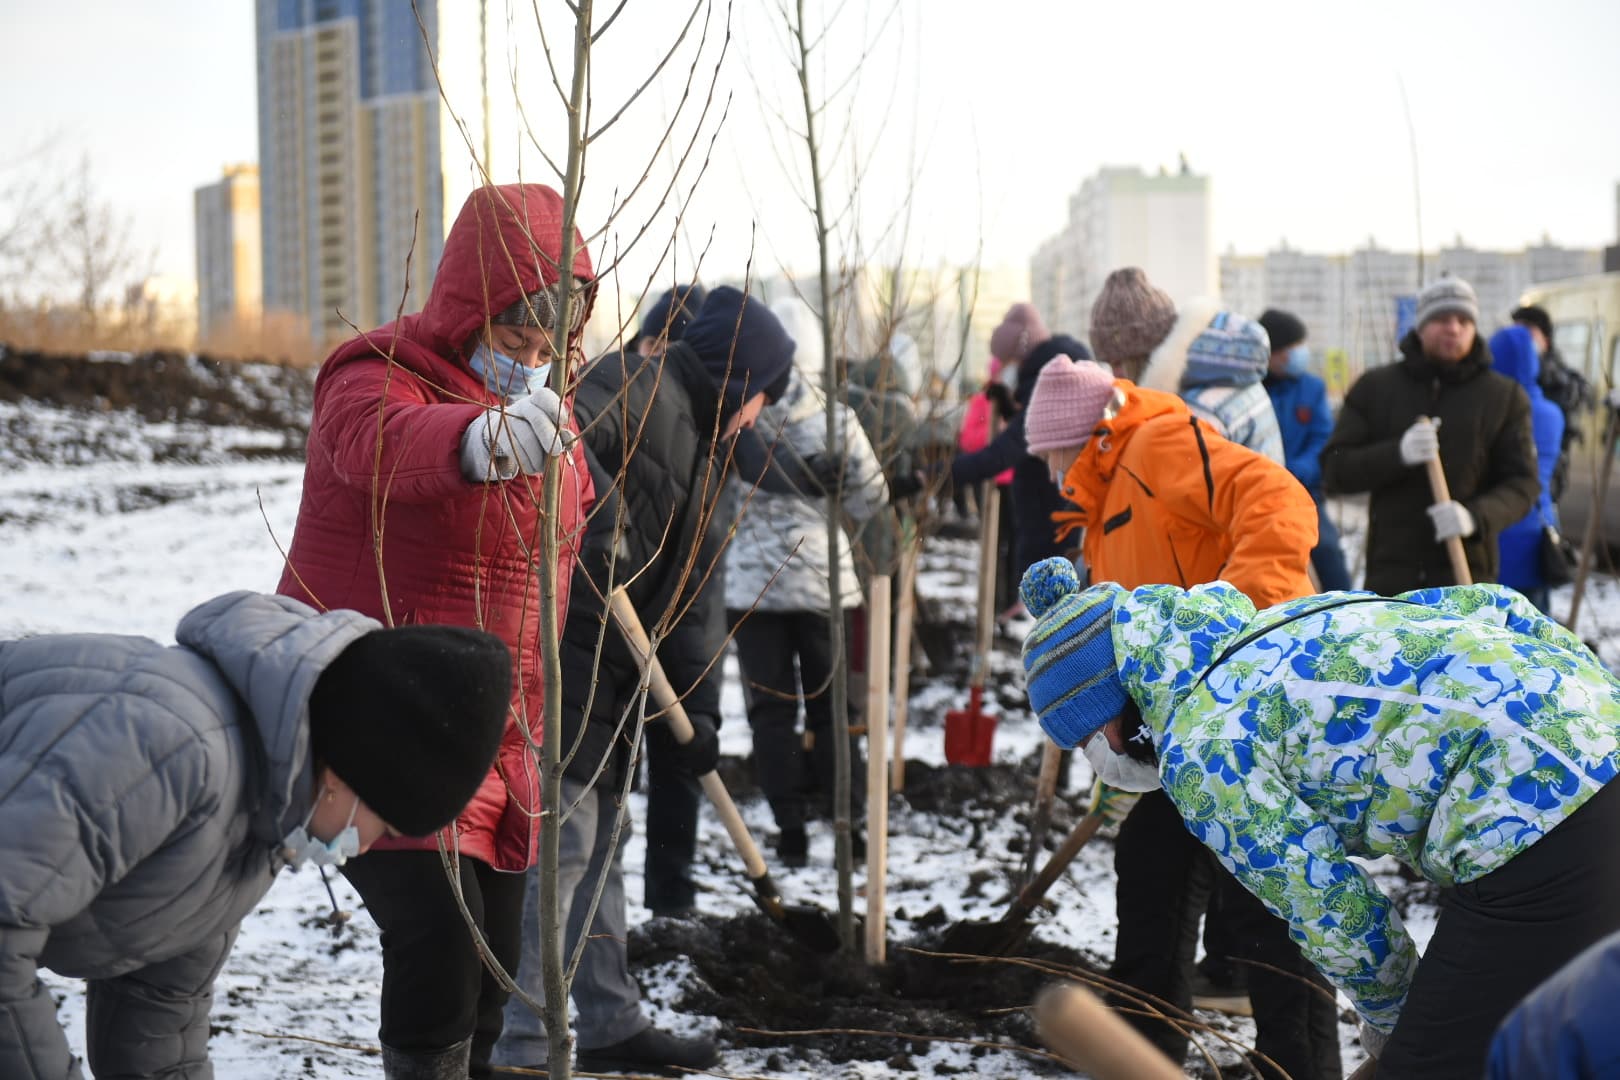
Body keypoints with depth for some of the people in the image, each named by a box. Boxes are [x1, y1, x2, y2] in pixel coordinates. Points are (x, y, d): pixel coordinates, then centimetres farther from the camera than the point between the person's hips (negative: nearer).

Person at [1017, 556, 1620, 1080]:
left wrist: (1388, 1016, 15)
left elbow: (1333, 911, -4)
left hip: (1534, 828, -10)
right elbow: (1493, 604, 20)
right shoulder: (1285, 618, 19)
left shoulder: (1200, 746, -5)